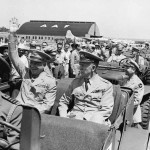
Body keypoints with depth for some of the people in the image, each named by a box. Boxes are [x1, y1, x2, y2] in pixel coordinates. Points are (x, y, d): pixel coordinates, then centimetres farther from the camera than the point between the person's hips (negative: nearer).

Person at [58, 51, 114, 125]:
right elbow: (63, 102, 20)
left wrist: (85, 118, -13)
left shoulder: (106, 85, 5)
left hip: (94, 118, -2)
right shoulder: (76, 82, 16)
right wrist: (63, 117, -1)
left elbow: (106, 111, -2)